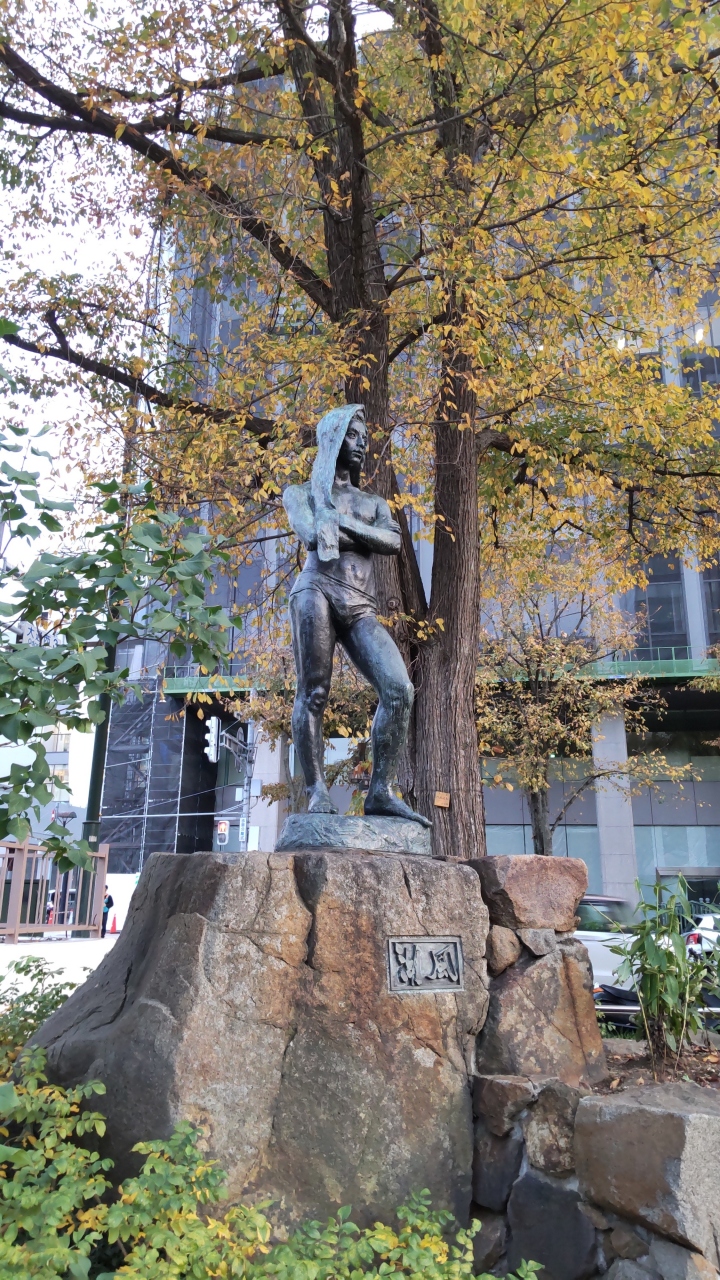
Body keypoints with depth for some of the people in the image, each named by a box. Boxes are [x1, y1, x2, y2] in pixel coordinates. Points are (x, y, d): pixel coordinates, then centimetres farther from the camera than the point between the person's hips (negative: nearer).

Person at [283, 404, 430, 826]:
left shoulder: (375, 502, 29)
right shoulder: (301, 493, 19)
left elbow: (394, 542, 6)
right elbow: (311, 535, -4)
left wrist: (341, 523, -2)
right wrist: (365, 534, -1)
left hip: (362, 607, 3)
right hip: (318, 591, -3)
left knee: (400, 689, -15)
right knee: (314, 693, -12)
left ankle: (382, 791, -12)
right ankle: (318, 791, -8)